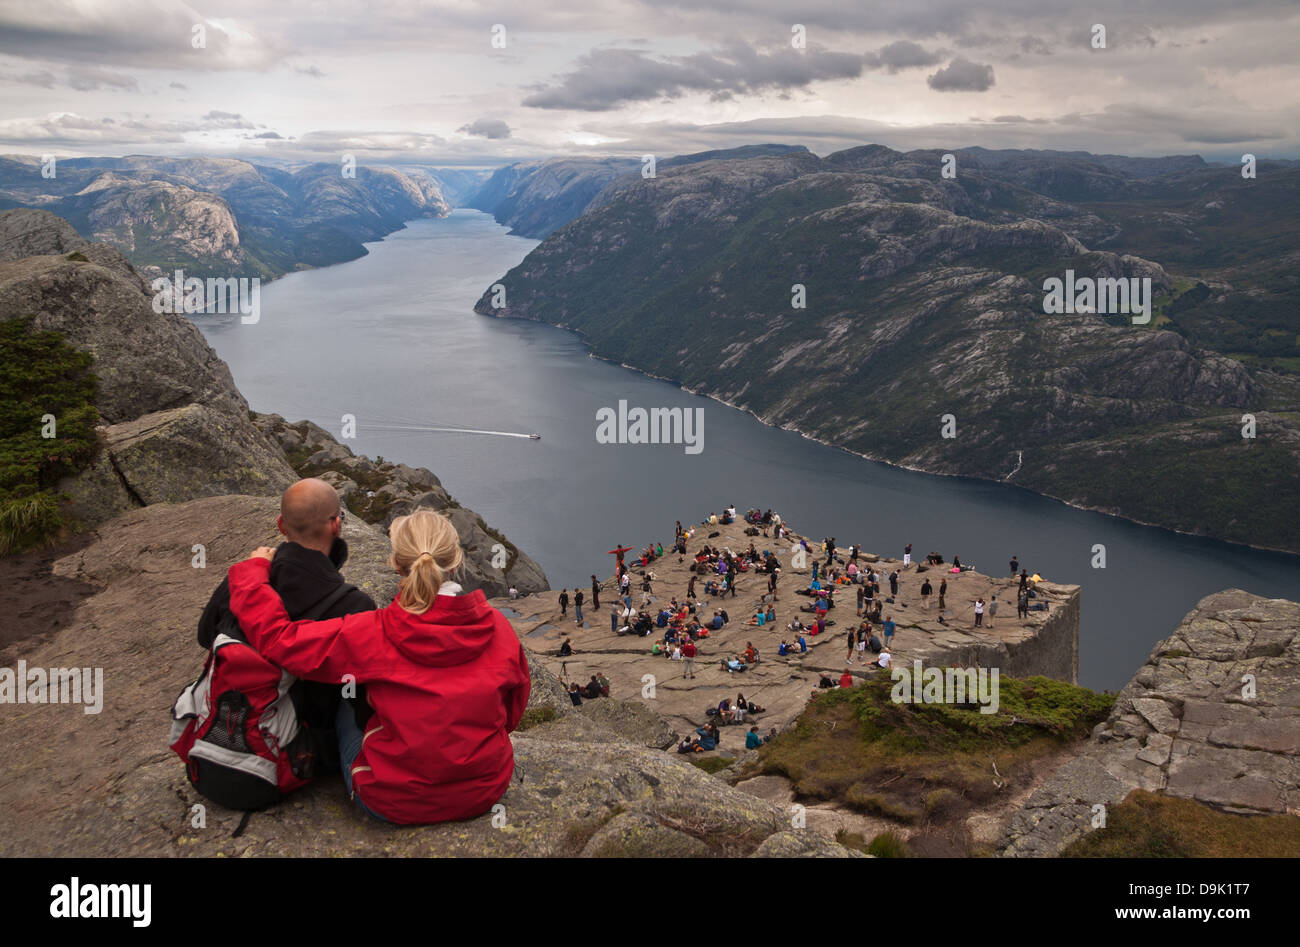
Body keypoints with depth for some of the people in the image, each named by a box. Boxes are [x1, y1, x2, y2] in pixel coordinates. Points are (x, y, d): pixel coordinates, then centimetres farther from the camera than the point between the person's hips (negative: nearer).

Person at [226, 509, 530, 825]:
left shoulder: (373, 636, -21)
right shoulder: (497, 627, -11)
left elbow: (275, 637, -14)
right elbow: (513, 709, 3)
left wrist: (254, 569, 3)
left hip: (395, 806, -3)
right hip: (485, 794, 3)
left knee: (342, 699, 24)